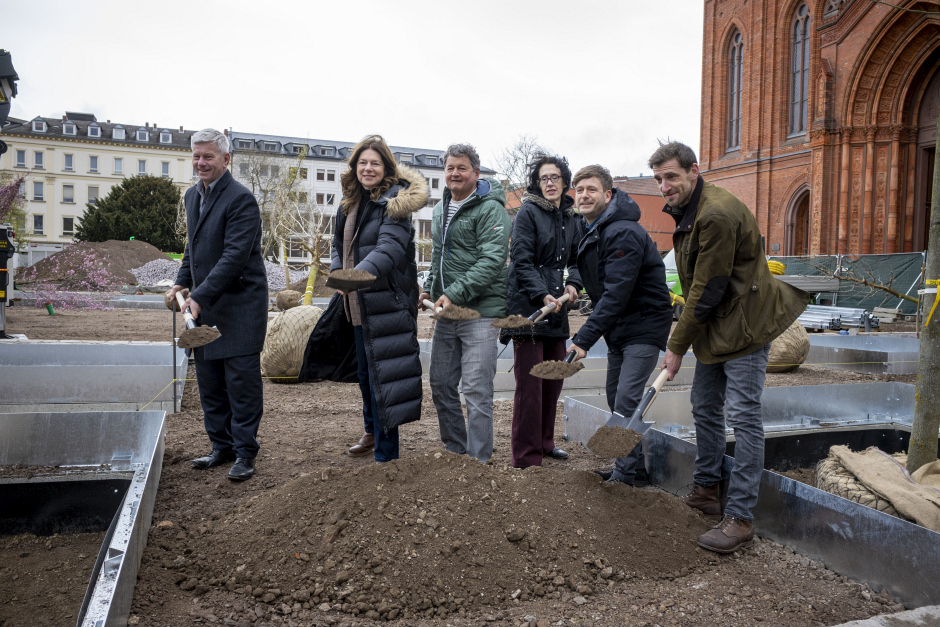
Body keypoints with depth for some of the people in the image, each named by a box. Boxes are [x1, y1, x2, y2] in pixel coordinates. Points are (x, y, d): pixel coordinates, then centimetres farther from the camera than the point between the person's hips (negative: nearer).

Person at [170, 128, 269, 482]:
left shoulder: (241, 199, -14)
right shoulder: (192, 195, 14)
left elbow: (235, 256, -21)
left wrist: (200, 297, -23)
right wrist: (183, 282, 11)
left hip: (239, 304, -8)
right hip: (204, 303, 8)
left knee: (241, 380, -2)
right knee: (209, 382, 13)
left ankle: (245, 452, 9)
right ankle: (221, 446, 25)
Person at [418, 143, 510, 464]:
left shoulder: (490, 209, -9)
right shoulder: (440, 209, 17)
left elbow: (492, 260, -18)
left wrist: (455, 293, -22)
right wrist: (429, 289, 13)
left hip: (480, 311, -8)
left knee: (476, 390, -6)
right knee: (441, 384, 13)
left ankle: (478, 462, 5)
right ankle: (455, 452, 28)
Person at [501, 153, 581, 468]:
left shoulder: (570, 218, 14)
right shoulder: (528, 212, -6)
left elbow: (576, 259, 19)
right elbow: (521, 262, -13)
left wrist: (573, 283, -2)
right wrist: (543, 295, -23)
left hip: (556, 306, 7)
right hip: (527, 305, -7)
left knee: (554, 376, 14)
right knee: (530, 383, -5)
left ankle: (545, 442, 30)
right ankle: (526, 457, 3)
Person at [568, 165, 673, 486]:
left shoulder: (623, 233, -23)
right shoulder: (589, 230, 8)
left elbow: (616, 294, -28)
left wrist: (584, 339, -29)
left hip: (644, 325, -10)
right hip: (618, 326, 10)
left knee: (626, 400, -14)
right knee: (615, 398, 14)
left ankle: (624, 474, -3)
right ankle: (632, 461, 28)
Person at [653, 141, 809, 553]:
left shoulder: (717, 215, -24)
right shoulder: (687, 210, 9)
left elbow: (706, 291, -22)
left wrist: (677, 347, -14)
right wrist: (683, 342, 13)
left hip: (743, 324, -10)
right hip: (714, 325, 10)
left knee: (743, 416, -7)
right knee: (705, 409, 15)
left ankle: (740, 518, -1)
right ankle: (706, 492, 30)